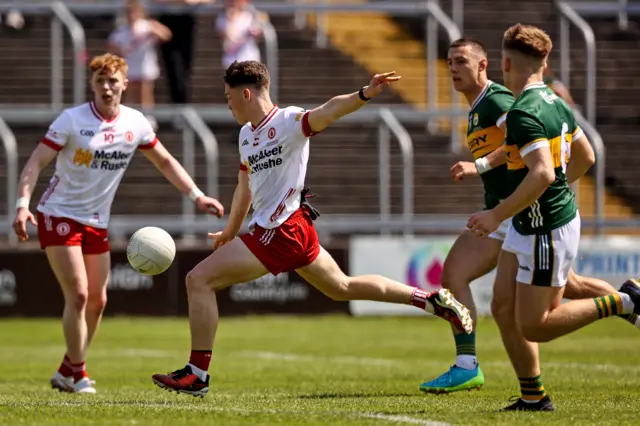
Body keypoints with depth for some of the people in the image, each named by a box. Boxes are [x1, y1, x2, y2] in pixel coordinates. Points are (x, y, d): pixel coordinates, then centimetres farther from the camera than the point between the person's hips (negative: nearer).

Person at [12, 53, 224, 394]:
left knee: (97, 301, 5)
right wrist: (23, 204, -31)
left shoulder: (135, 123, -1)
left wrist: (197, 196, 5)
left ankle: (66, 371, 20)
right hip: (59, 216, -5)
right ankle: (77, 374, -2)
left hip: (96, 223, 5)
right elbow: (36, 162, -17)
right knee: (78, 294, -13)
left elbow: (165, 161, 13)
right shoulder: (72, 120, -14)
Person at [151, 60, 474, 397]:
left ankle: (196, 375, -9)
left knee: (198, 279, -12)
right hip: (294, 230, 10)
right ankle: (431, 299, 26)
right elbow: (245, 188, 27)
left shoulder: (289, 121, -13)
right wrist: (230, 231, 36)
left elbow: (328, 111, -30)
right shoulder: (246, 134, 14)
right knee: (343, 287, 21)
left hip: (279, 231, -10)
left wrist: (364, 94, -48)